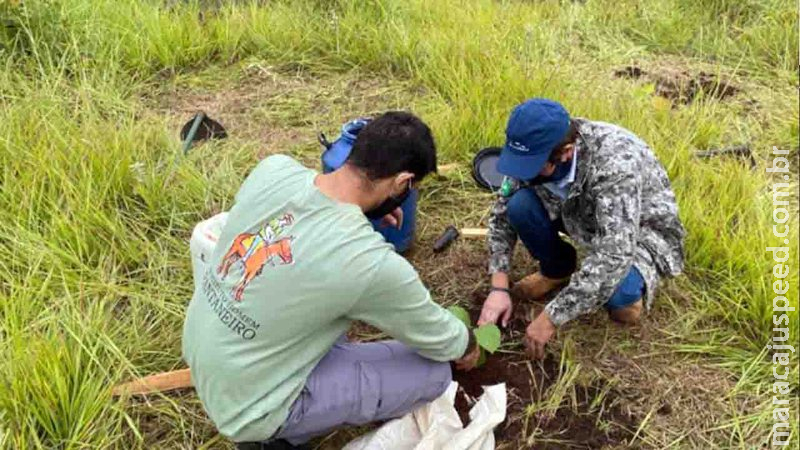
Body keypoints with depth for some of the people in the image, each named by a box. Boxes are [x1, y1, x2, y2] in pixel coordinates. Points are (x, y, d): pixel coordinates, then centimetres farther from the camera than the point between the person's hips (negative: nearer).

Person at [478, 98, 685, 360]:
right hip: (585, 218, 5)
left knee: (608, 288, -36)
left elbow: (613, 255, -44)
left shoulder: (615, 162, -39)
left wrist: (550, 319, -39)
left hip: (643, 232, -5)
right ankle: (557, 270, 8)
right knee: (520, 205, -21)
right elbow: (502, 212, -9)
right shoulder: (536, 151, -21)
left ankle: (628, 290, 2)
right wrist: (499, 287, -19)